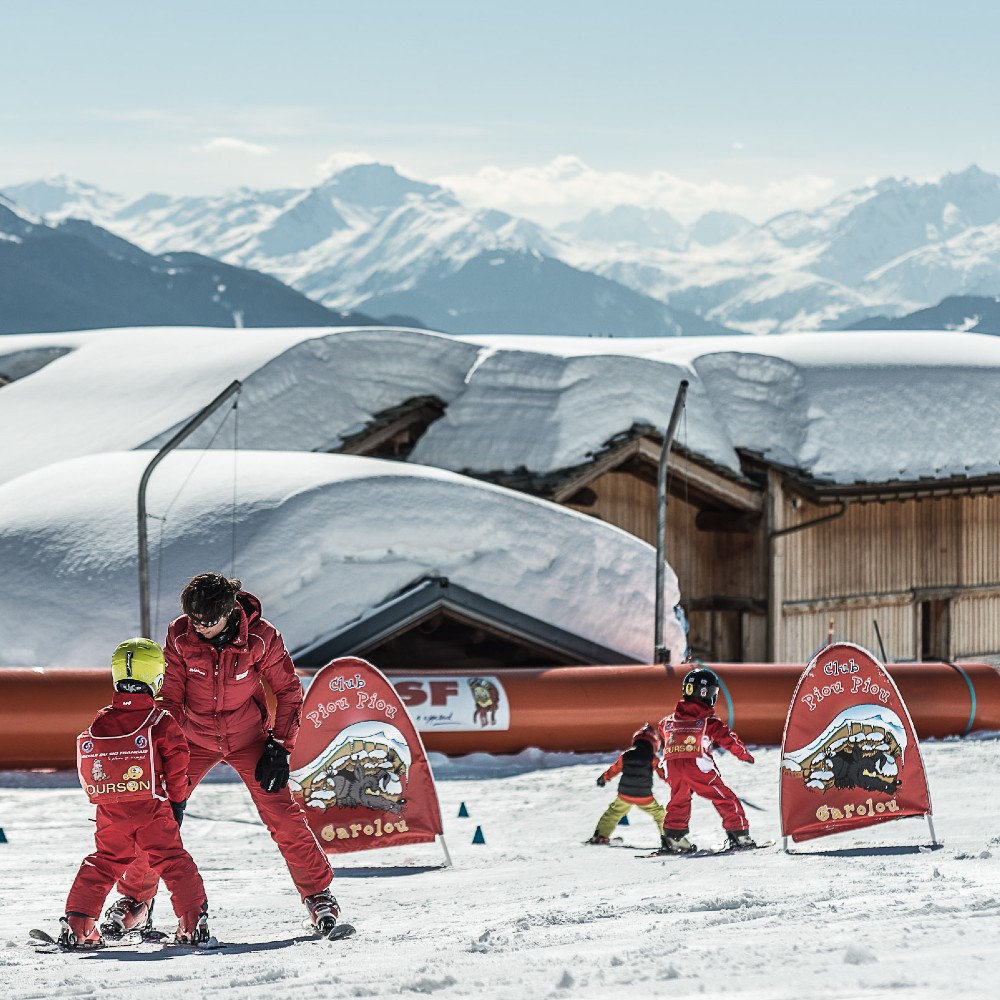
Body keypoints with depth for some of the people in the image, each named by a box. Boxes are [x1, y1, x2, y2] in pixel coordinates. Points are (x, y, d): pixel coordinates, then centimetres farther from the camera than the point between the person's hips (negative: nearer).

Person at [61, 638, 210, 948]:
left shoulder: (99, 724, 4)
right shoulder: (160, 721, -7)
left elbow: (87, 767, 12)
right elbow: (177, 765, -4)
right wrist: (177, 801, 9)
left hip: (110, 813, 3)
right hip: (152, 810, -3)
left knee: (103, 863, 14)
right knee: (173, 861, 6)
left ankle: (77, 923, 7)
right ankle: (192, 920, 0)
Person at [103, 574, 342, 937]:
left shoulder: (261, 638, -21)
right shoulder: (180, 636, -17)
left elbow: (288, 691, -8)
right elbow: (170, 697, -7)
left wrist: (279, 748, -13)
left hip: (248, 737, -1)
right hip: (195, 737, 1)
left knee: (282, 815, -11)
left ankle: (317, 892, 5)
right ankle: (135, 897, 12)